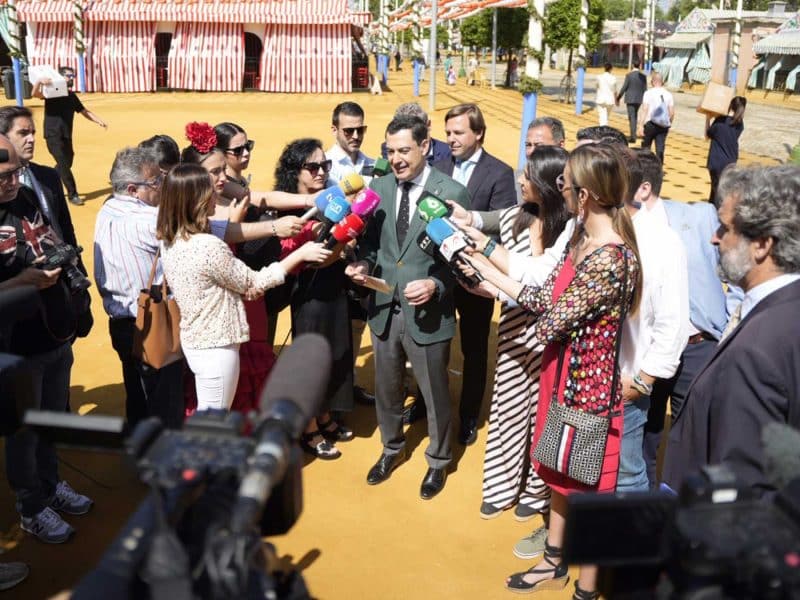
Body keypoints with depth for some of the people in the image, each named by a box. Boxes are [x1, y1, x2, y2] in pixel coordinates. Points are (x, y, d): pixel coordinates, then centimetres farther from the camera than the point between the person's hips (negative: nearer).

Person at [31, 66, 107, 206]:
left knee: (66, 163, 15)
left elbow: (84, 111, 16)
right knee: (64, 165, -10)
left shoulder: (71, 96, 12)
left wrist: (99, 121, 1)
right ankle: (73, 195, -3)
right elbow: (35, 94, -21)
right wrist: (39, 82, -41)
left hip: (67, 136, 7)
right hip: (53, 136, -7)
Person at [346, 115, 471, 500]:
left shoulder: (452, 193, -13)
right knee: (386, 388, 22)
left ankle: (438, 461, 38)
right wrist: (364, 263, -10)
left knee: (435, 394, 14)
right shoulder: (378, 186, 2)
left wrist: (436, 284, -26)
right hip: (384, 308, 5)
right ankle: (391, 449, 47)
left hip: (428, 312, -4)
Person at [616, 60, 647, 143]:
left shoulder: (629, 75, -11)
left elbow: (623, 88, -10)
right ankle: (633, 134, 23)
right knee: (635, 116, 19)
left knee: (631, 117, -4)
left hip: (630, 99, -4)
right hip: (639, 99, 4)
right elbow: (645, 89, 4)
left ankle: (633, 137, -10)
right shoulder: (643, 76, 1)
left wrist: (618, 98, 2)